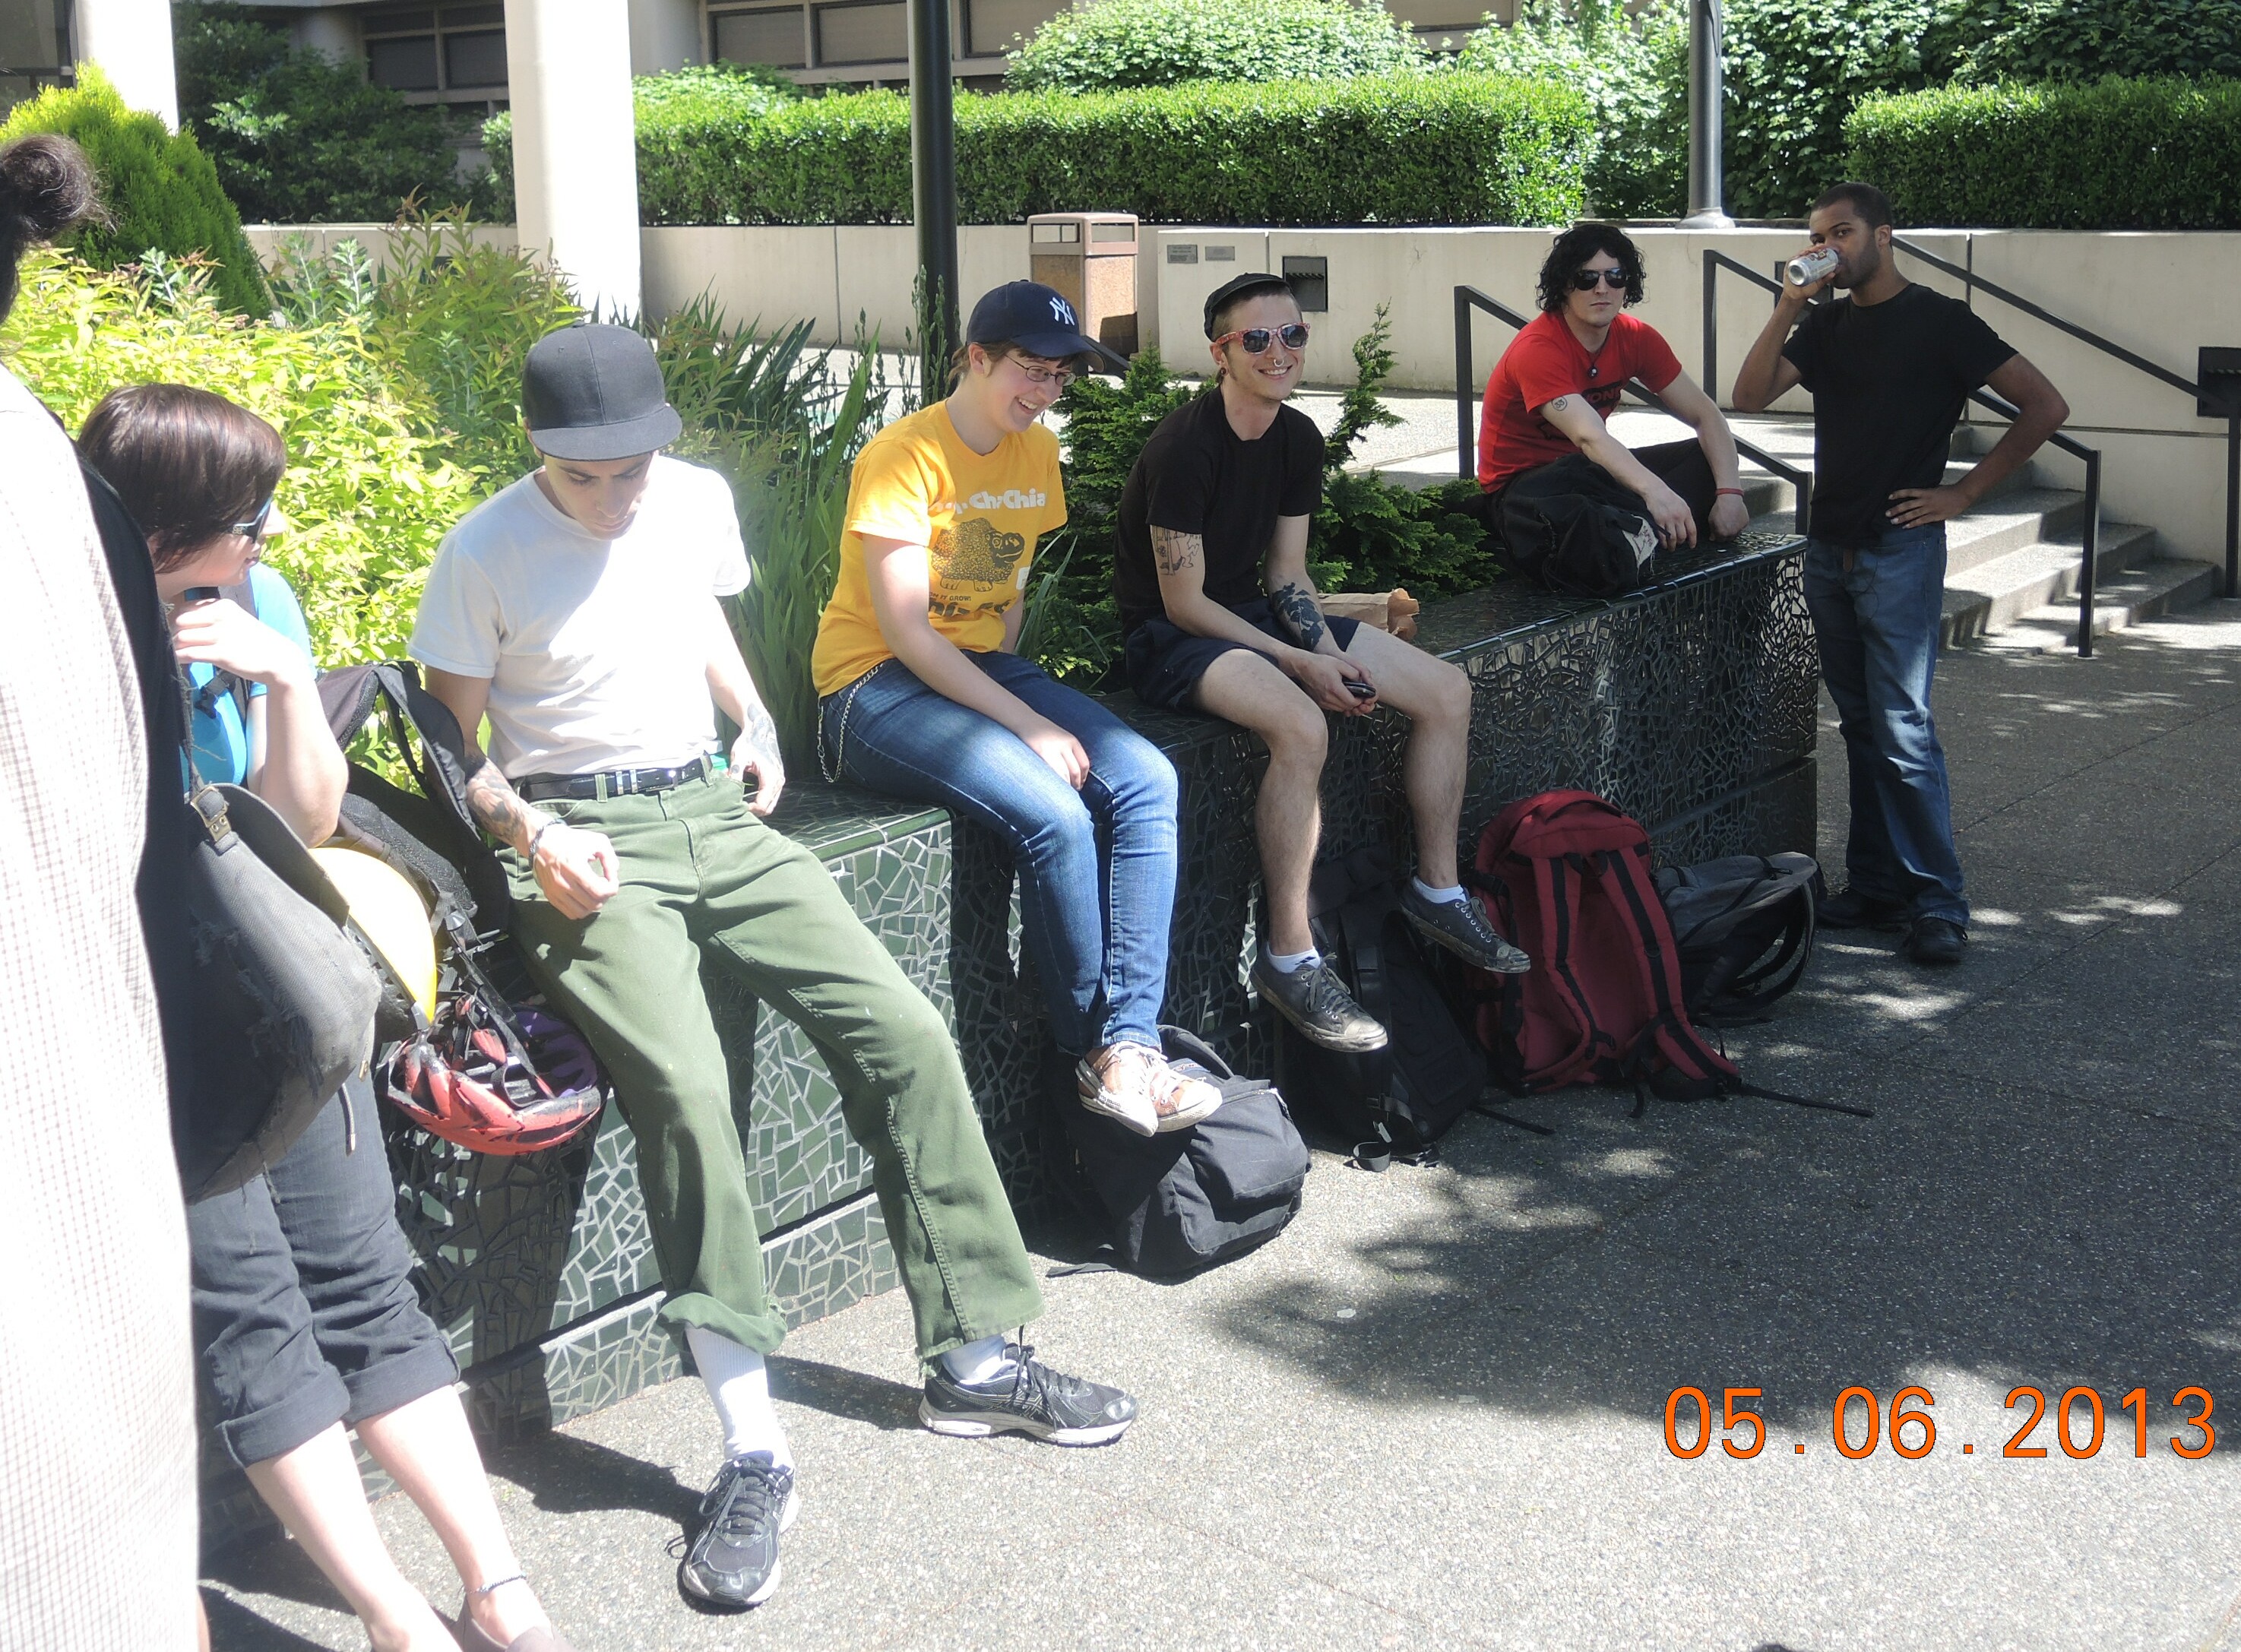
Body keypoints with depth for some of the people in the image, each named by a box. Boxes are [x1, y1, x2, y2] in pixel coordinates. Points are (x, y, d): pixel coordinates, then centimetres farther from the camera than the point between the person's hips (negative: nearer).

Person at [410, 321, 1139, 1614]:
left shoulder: (697, 499, 7)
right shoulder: (485, 555, -7)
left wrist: (755, 719, 10)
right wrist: (530, 832, -17)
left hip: (714, 810, 5)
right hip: (583, 847, -5)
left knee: (905, 1030, -9)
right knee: (685, 1087, -30)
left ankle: (975, 1357, 5)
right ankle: (754, 1448, -22)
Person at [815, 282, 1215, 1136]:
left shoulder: (1037, 453, 10)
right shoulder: (901, 458, -14)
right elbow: (906, 633, -19)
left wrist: (1015, 685, 3)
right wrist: (1026, 722, -22)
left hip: (983, 666, 8)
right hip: (875, 685, -7)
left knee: (1146, 780, -19)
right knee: (1054, 813, -30)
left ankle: (1129, 1049, -25)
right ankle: (1094, 1053, -11)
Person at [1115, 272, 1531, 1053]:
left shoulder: (1299, 440, 3)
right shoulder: (1185, 448, -22)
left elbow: (1286, 576, 8)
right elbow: (1183, 602, -20)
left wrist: (1334, 658, -10)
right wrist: (1301, 664, -21)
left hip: (1253, 612, 9)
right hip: (1169, 637, -9)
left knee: (1448, 693, 2)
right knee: (1301, 725, -37)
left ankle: (1436, 891, 18)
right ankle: (1289, 958, -27)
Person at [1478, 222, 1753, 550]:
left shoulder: (1636, 338, -2)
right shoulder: (1536, 349, -24)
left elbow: (1704, 414, -2)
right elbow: (1590, 436, -39)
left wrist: (1729, 492, -20)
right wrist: (1655, 491, -54)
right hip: (1522, 483, -8)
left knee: (1707, 457, -10)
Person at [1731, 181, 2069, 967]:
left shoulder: (1939, 321, -6)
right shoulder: (1825, 324, 11)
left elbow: (2046, 406, -7)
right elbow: (1750, 396, -2)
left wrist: (1964, 492, -9)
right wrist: (1787, 309, -11)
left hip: (1899, 550, -6)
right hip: (1829, 549, 6)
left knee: (1902, 729, -10)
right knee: (1862, 728, 10)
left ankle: (1937, 902, -5)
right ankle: (1875, 888, 16)